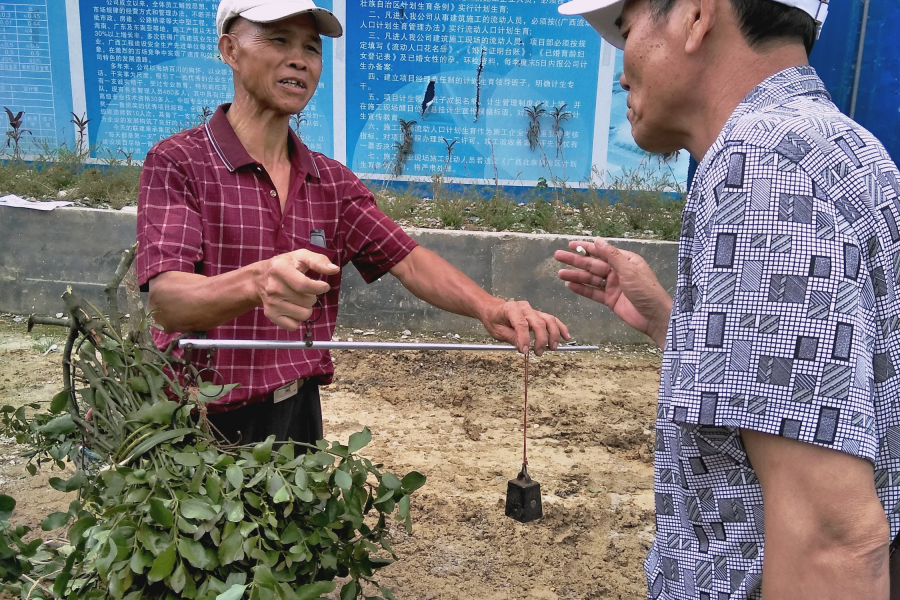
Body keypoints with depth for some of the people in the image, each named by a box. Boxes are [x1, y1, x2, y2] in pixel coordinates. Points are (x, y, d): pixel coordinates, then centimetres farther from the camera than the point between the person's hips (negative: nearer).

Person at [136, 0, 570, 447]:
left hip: (300, 411, 5)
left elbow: (407, 261, -4)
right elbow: (165, 300, -24)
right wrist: (257, 282, -45)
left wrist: (489, 308, -23)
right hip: (203, 425, -4)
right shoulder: (179, 162, -11)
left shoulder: (330, 181, 6)